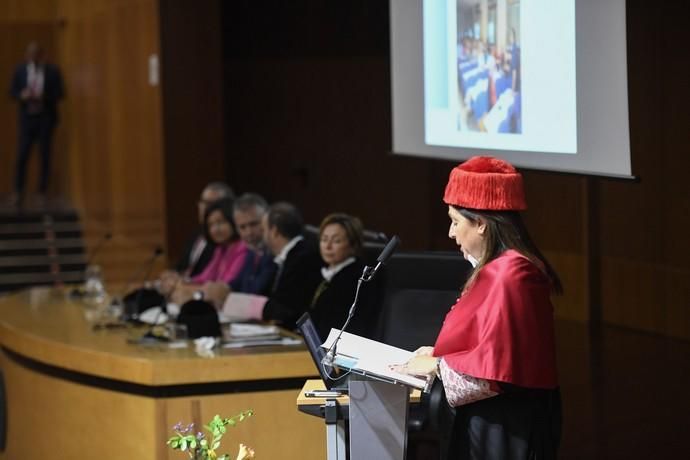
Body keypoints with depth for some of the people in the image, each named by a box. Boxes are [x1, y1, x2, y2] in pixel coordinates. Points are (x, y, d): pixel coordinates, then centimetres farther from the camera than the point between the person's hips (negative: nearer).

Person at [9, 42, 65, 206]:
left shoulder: (53, 71, -1)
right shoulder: (20, 70, 4)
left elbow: (60, 93, -2)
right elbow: (12, 92, 6)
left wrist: (43, 96, -18)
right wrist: (21, 95, -16)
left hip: (46, 118, -1)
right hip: (26, 118, 1)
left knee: (45, 156, 2)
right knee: (22, 155, -6)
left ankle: (42, 192, 8)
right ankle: (18, 192, -4)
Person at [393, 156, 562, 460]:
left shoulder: (508, 274, -21)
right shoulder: (499, 267, 12)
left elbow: (496, 363, -23)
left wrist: (436, 366, -12)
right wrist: (438, 353, 10)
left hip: (506, 427, -10)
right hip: (493, 419, 10)